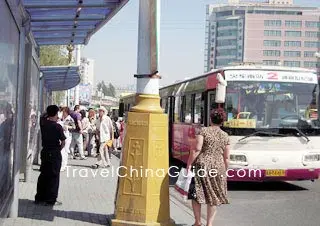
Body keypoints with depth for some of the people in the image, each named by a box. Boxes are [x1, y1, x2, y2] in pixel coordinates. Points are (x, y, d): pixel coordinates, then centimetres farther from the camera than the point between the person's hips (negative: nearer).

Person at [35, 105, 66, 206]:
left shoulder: (43, 124, 0)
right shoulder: (58, 127, -14)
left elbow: (44, 117, 25)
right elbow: (63, 142, -11)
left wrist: (48, 114, 16)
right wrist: (59, 149, 3)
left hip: (45, 151, 6)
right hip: (55, 153, -6)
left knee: (43, 175, 14)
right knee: (54, 176, 2)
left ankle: (39, 197, 19)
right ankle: (51, 200, 3)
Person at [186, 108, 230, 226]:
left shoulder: (203, 130, -3)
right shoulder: (225, 136, 8)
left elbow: (197, 149, -13)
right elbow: (226, 158, 9)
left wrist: (189, 164, -10)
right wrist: (224, 171, 20)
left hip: (202, 165, -3)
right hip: (218, 167, 3)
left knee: (196, 194, 9)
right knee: (213, 196, 12)